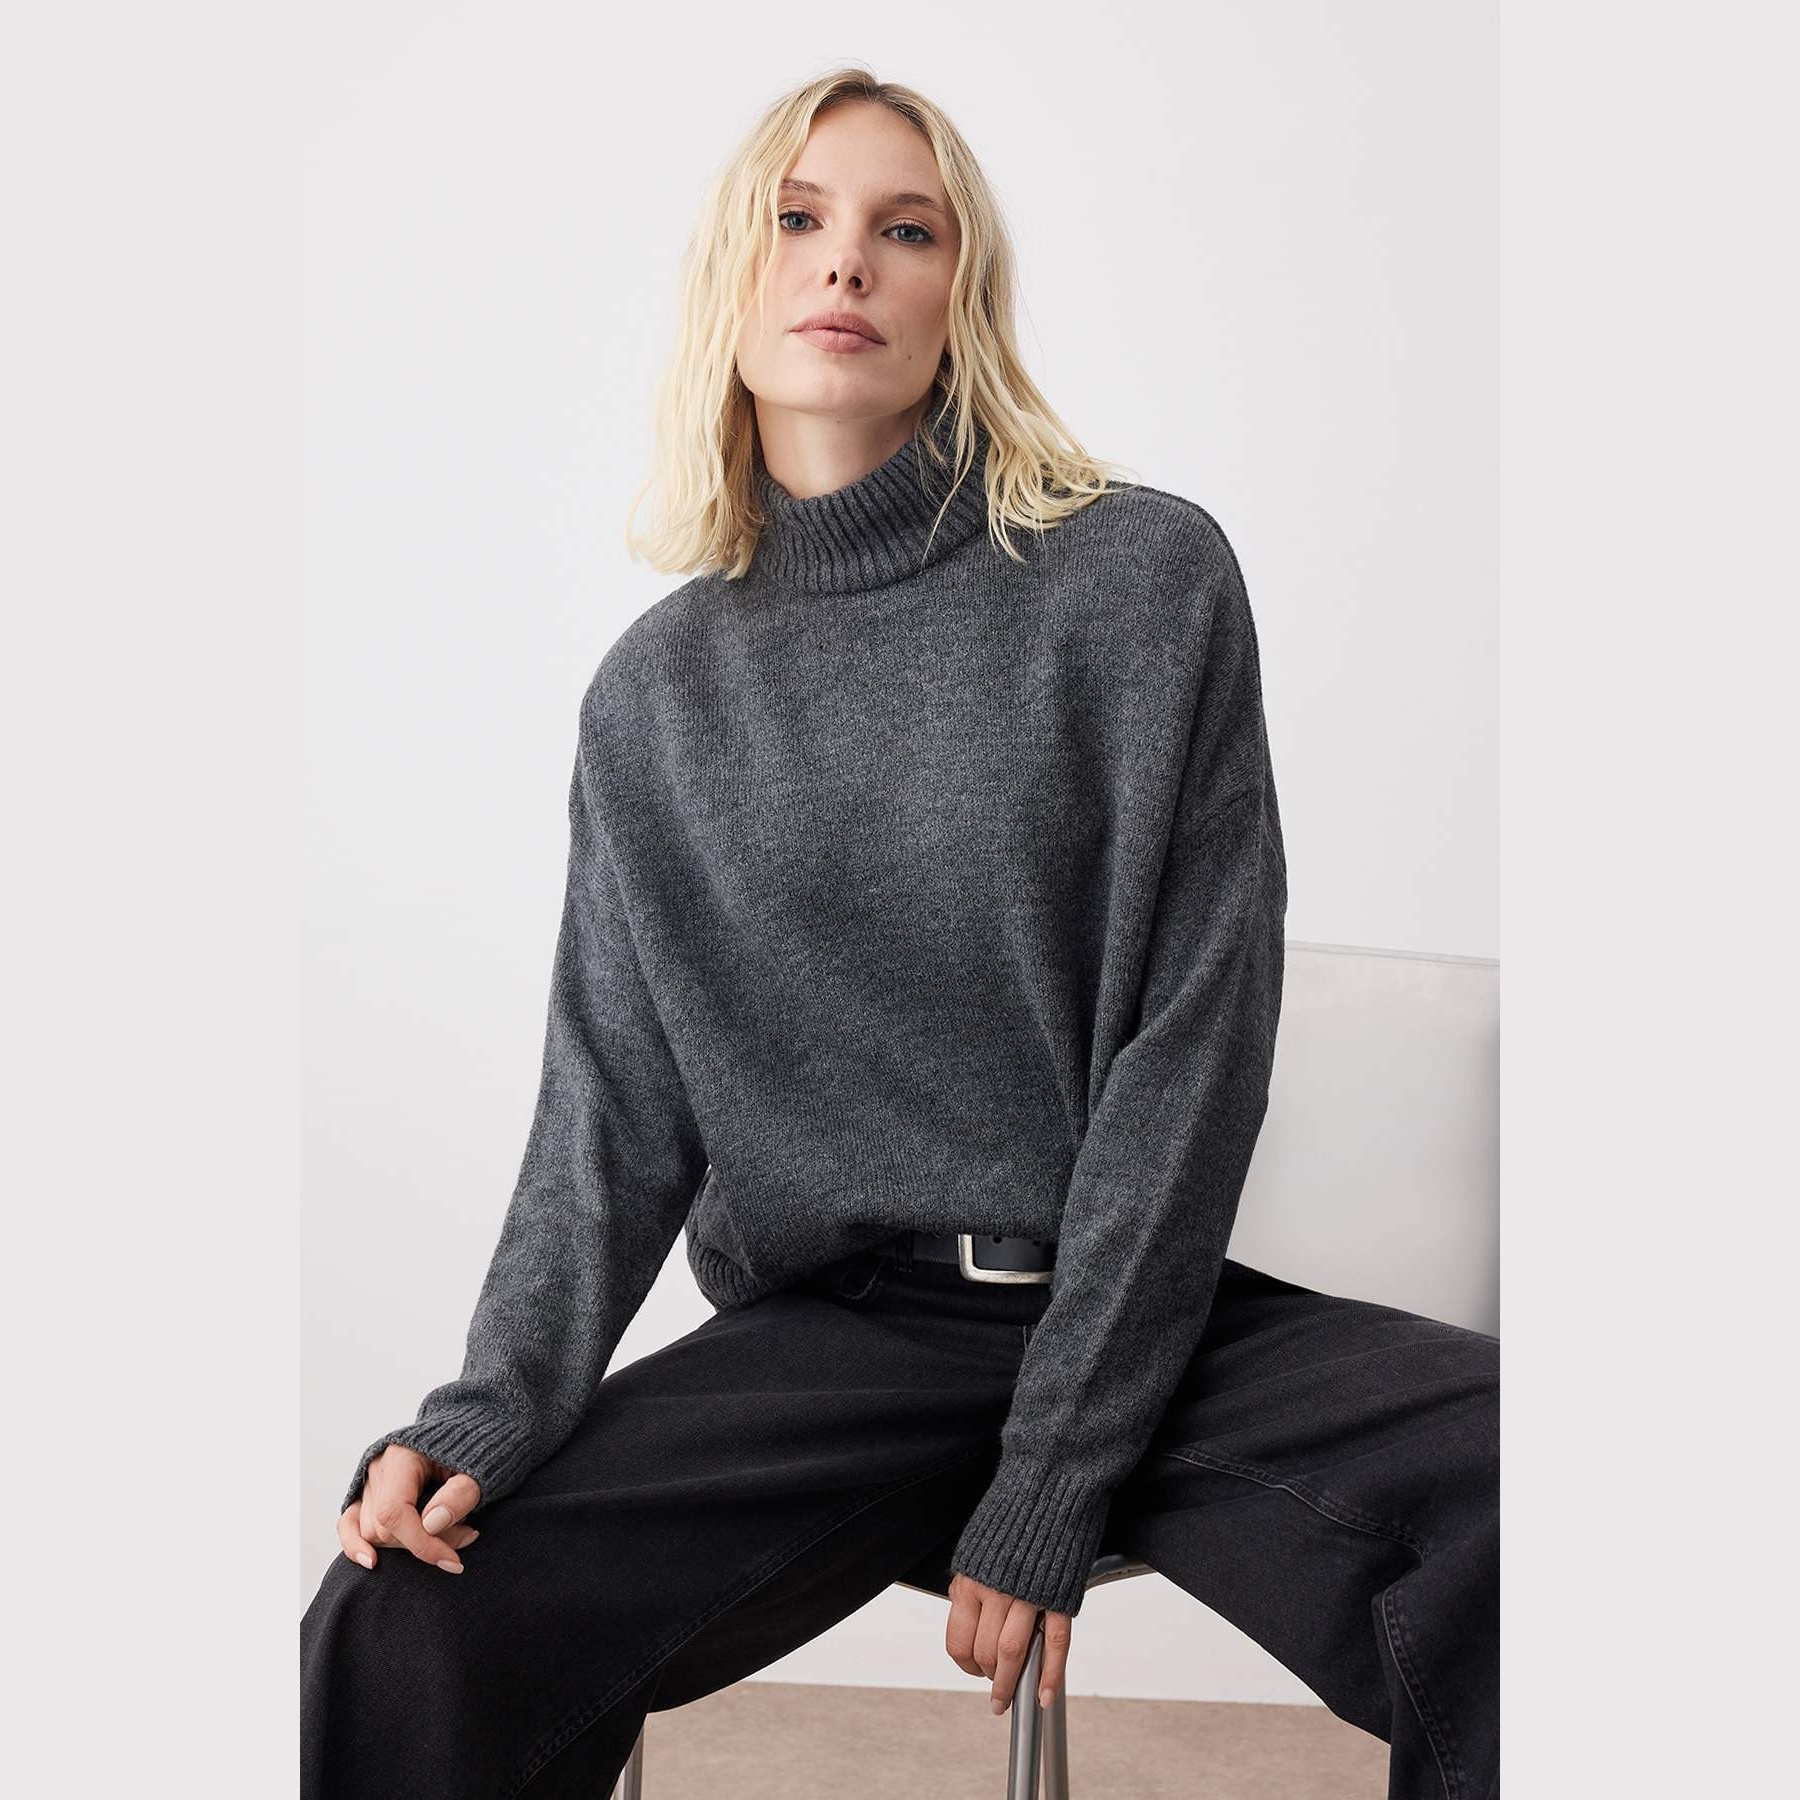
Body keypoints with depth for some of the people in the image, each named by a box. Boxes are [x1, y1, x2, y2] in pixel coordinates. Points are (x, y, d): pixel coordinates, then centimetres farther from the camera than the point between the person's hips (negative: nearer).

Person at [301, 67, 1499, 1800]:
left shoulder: (1147, 580, -2)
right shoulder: (652, 695, 8)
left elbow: (1189, 1050, -7)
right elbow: (617, 1117, 6)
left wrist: (1046, 1490, -11)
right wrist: (493, 1406, -13)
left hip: (1135, 1309, -1)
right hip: (821, 1337, 2)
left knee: (1515, 1463, -30)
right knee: (399, 1627, -22)